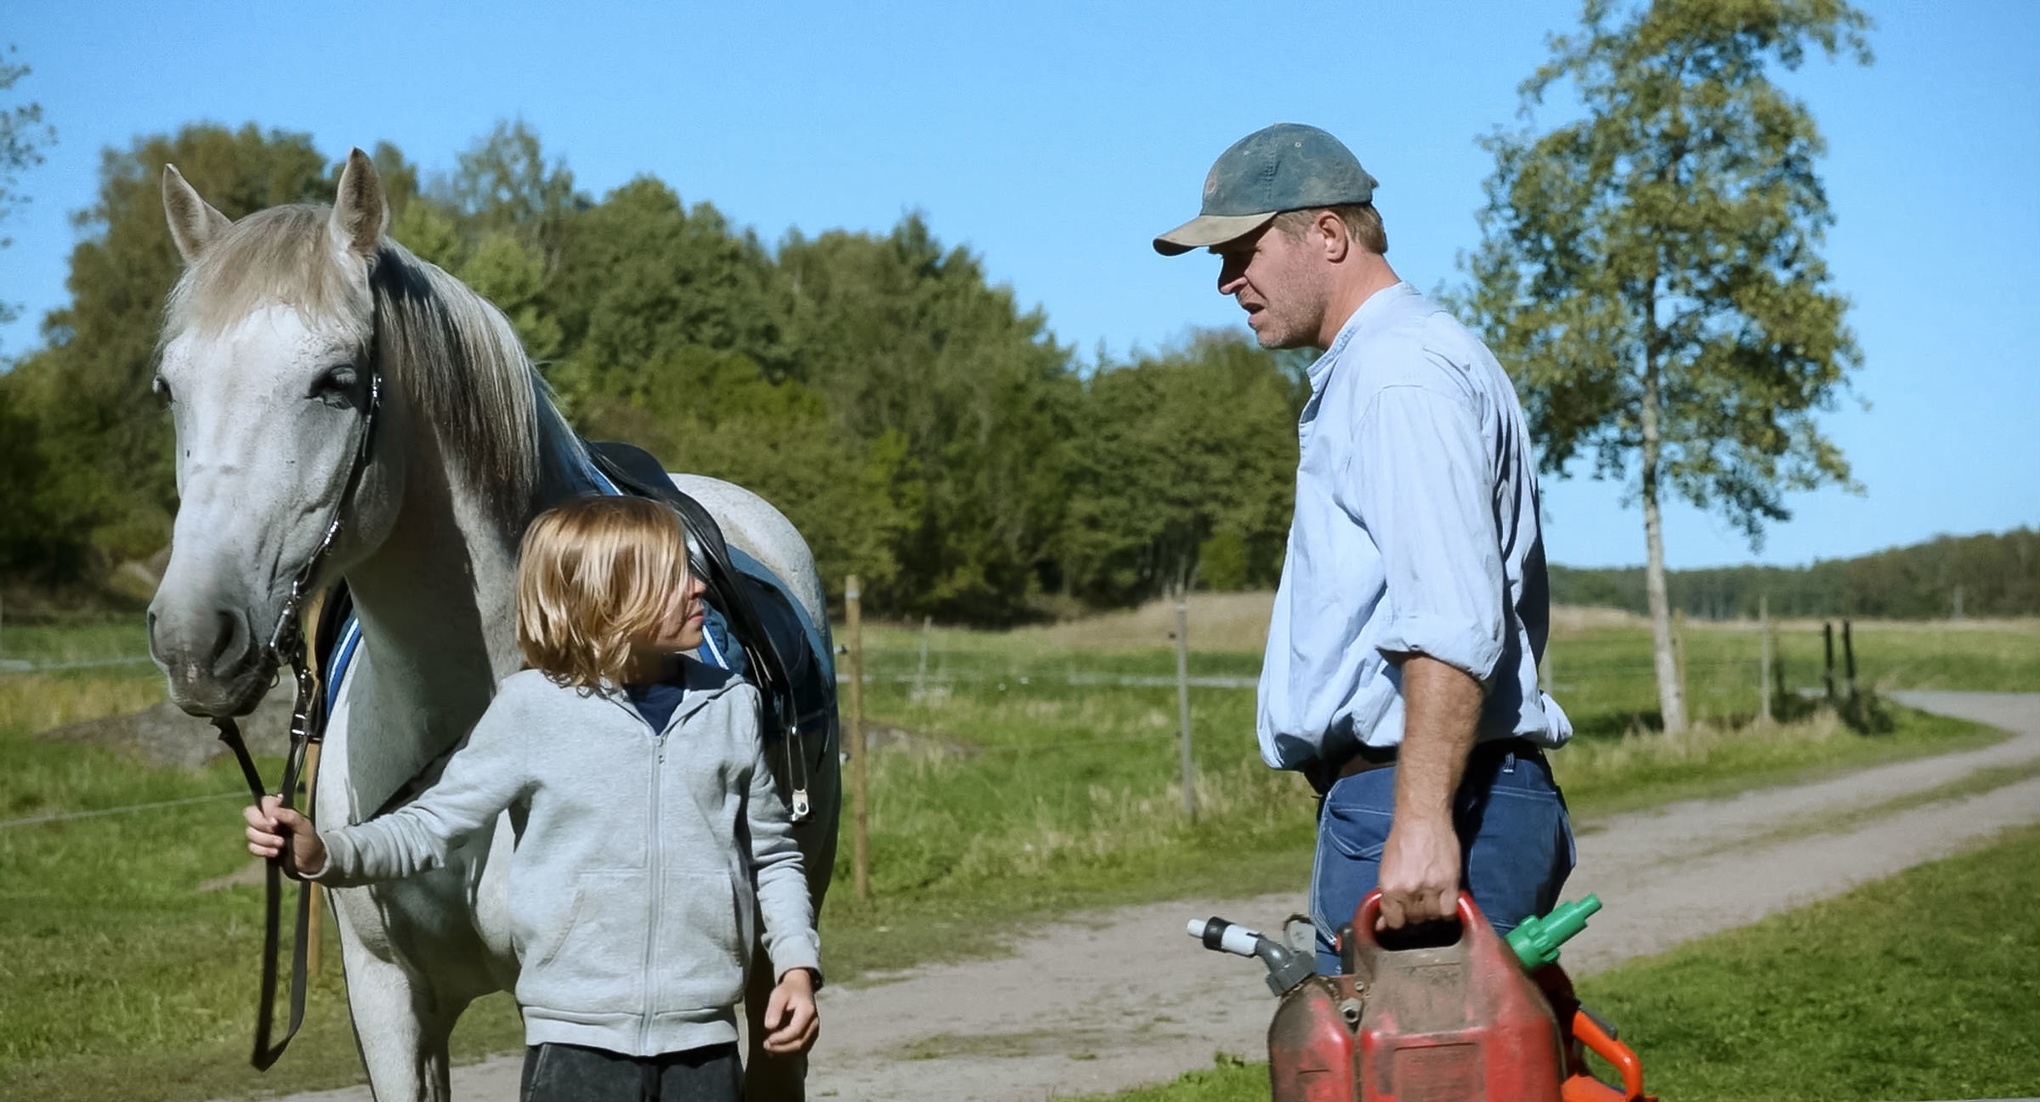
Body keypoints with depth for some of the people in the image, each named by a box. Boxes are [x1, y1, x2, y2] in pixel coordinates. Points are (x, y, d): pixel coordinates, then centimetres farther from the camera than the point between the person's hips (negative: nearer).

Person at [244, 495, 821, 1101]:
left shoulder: (730, 704, 3)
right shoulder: (531, 710, -6)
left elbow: (773, 855, 11)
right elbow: (431, 825, -2)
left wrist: (798, 965, 0)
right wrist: (323, 854, -18)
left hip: (703, 1040, 3)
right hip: (577, 1040, -3)